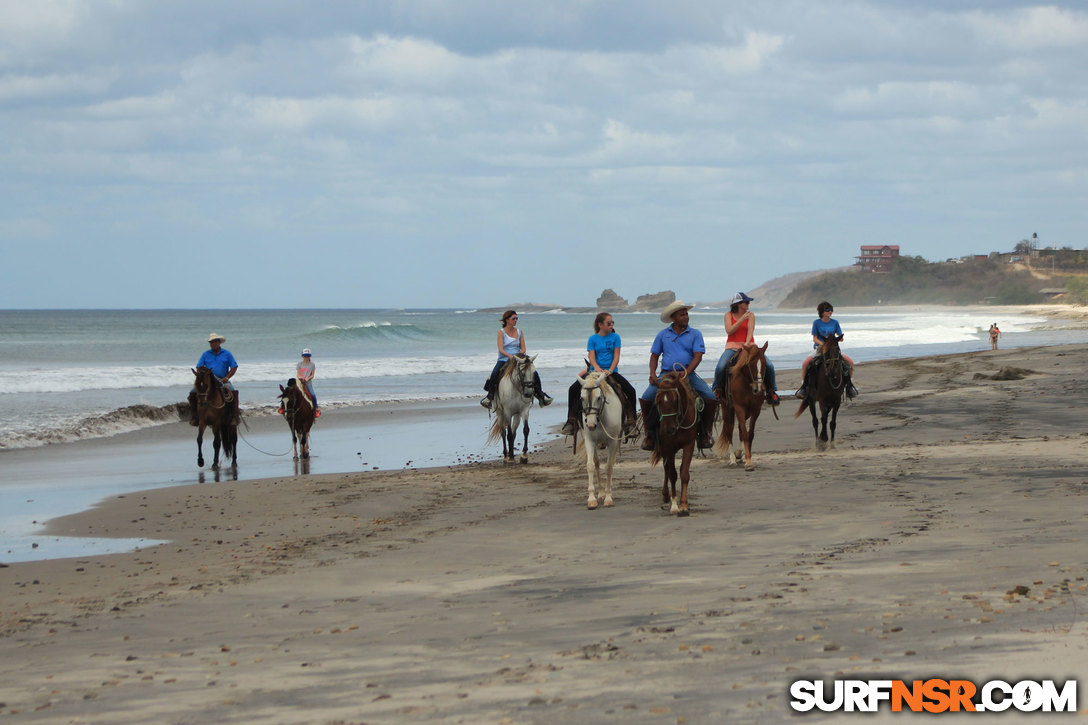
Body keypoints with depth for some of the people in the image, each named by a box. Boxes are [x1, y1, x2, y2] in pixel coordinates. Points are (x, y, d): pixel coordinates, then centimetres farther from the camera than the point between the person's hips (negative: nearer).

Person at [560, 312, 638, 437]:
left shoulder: (615, 337, 4)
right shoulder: (593, 339, 3)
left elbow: (616, 357, -2)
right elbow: (591, 357, -6)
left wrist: (610, 370, -18)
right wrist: (597, 368, -26)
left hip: (611, 372, 0)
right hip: (595, 371, 0)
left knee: (630, 391, -21)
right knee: (573, 389, -18)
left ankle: (630, 420, -6)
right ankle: (571, 420, -8)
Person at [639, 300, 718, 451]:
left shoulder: (695, 334, 5)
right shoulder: (663, 335, 10)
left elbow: (698, 357, -5)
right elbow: (654, 356, 14)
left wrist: (685, 373, -20)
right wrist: (652, 374, -5)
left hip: (688, 374, 0)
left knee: (711, 398, -20)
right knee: (646, 398, -21)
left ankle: (705, 432, -1)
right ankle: (650, 434, -4)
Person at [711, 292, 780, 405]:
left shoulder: (750, 315, 5)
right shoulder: (729, 315, 5)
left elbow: (750, 330, -7)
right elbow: (729, 331, -10)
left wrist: (747, 343, -24)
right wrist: (742, 319, -16)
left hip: (748, 346, 1)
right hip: (732, 347, -1)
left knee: (769, 366, -17)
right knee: (720, 367, -28)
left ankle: (771, 391, 5)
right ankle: (717, 389, -2)